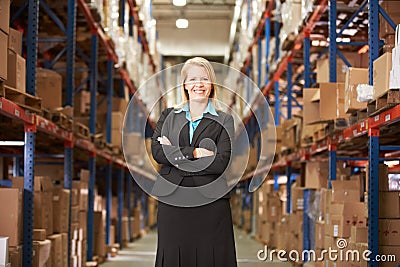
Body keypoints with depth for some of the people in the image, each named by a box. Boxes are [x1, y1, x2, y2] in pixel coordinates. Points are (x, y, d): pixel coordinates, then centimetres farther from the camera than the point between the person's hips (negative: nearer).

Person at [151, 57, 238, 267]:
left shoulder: (224, 121, 6)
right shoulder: (168, 116, 14)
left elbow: (220, 163, -8)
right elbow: (157, 151, -1)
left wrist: (175, 154, -8)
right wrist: (195, 152, -11)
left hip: (210, 203, -2)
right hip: (172, 201, 2)